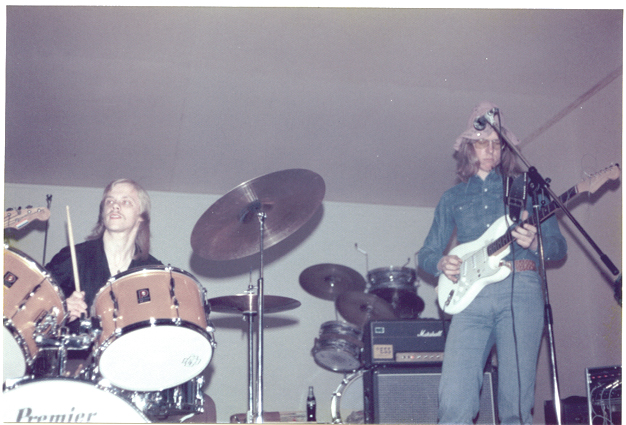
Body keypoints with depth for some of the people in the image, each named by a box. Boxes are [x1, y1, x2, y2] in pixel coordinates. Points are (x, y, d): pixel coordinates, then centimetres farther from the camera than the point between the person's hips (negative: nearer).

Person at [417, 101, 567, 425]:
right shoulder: (452, 198, 21)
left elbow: (559, 247, 14)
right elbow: (426, 253, 20)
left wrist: (534, 243, -8)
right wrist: (441, 263, -2)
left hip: (520, 291, -1)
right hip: (471, 295, 1)